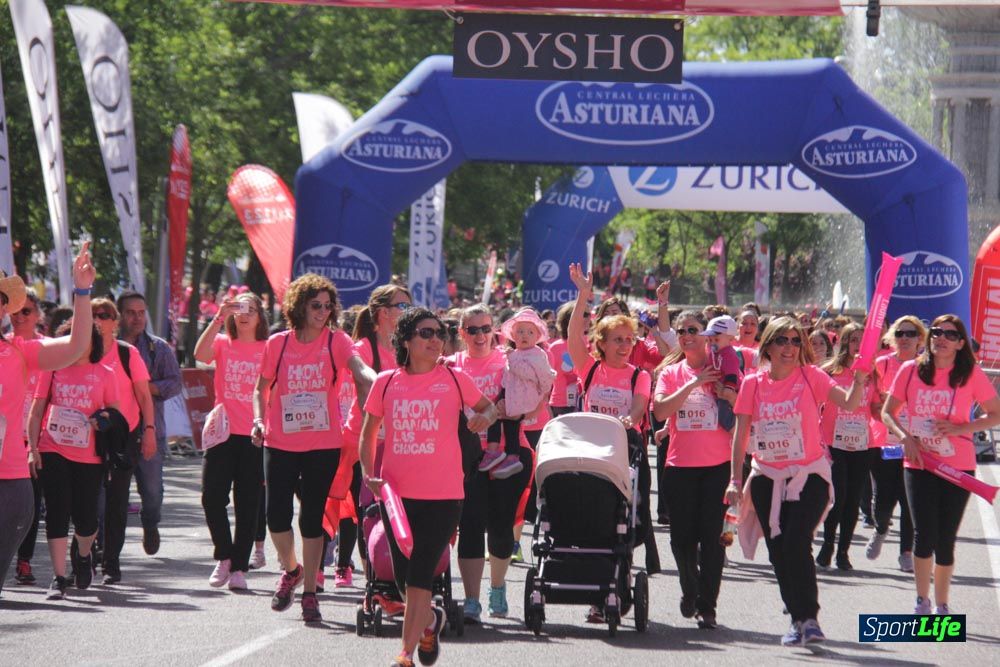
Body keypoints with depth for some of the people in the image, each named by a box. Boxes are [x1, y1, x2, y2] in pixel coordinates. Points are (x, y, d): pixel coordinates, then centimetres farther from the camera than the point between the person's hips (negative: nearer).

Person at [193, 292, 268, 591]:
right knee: (212, 497, -8)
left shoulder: (268, 350, 6)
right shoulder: (222, 343, 7)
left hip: (255, 435, 0)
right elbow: (201, 354, -16)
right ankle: (224, 557, 10)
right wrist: (218, 318, -21)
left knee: (247, 504, 1)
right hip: (224, 432, 0)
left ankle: (239, 567, 8)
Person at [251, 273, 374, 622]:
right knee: (277, 515, -2)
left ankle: (309, 593, 12)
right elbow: (261, 388, 14)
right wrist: (259, 420, -3)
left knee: (313, 518, 2)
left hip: (323, 445, -1)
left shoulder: (336, 341, -2)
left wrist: (377, 384, -41)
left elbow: (359, 369, -21)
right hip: (281, 444, 1)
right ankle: (291, 570, 27)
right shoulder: (278, 344, 3)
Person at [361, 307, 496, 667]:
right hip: (396, 494, 2)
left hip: (443, 495, -2)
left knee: (418, 578, -9)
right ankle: (430, 618, 39)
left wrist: (485, 416, -5)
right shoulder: (386, 382, 5)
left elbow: (488, 407, 19)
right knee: (404, 579, 9)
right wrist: (369, 472, 0)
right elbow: (368, 432, 14)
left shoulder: (455, 379, 2)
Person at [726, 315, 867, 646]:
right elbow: (741, 433, 3)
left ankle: (809, 618, -10)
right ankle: (797, 619, 17)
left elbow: (849, 403, -17)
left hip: (809, 474, -3)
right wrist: (735, 479, -3)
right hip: (767, 478, 3)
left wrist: (860, 378, -35)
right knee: (778, 551, 5)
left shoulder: (810, 377, -4)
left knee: (796, 542, -18)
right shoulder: (753, 384, 2)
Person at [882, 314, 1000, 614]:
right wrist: (905, 437, -11)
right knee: (924, 535, -6)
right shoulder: (911, 370, 0)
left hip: (958, 467, -1)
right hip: (918, 464, 1)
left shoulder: (971, 375, -5)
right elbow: (887, 412, 7)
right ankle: (922, 602, 14)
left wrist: (960, 428, -14)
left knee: (945, 539, 4)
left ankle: (942, 606, 20)